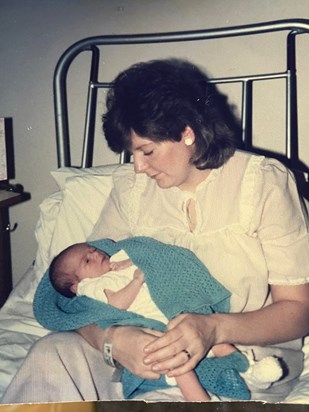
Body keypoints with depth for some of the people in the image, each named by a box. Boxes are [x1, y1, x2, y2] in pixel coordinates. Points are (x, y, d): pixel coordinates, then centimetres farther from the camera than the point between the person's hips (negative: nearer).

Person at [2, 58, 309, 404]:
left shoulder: (264, 182, -8)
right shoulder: (131, 188, 3)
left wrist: (215, 328, -27)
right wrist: (111, 338, -27)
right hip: (153, 346, 3)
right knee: (50, 352, -24)